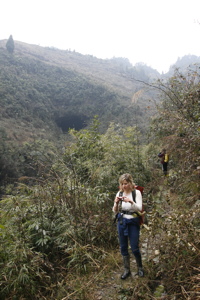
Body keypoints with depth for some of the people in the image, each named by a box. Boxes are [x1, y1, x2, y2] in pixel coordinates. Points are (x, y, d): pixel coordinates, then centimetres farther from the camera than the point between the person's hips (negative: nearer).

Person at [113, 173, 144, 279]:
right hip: (121, 222, 3)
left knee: (135, 248, 2)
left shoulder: (137, 192, -8)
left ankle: (140, 268, 28)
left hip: (133, 222, -3)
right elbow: (115, 211, 2)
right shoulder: (119, 193, 1)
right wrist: (116, 203, -18)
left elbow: (139, 208, -16)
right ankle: (127, 270, 28)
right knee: (123, 247, 10)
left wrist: (131, 201, -33)